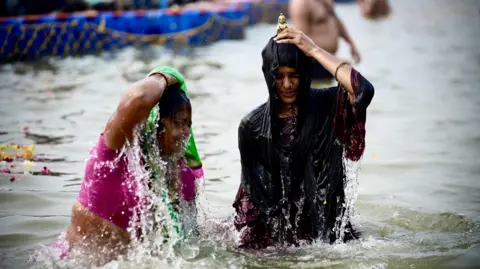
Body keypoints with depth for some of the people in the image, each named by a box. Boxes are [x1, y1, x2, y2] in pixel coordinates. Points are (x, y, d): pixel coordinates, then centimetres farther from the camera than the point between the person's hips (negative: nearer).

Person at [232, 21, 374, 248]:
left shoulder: (326, 106, -7)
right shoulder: (252, 126, -3)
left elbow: (364, 91, -28)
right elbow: (251, 187, 4)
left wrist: (315, 51, -23)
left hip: (324, 221, 0)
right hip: (272, 220, 0)